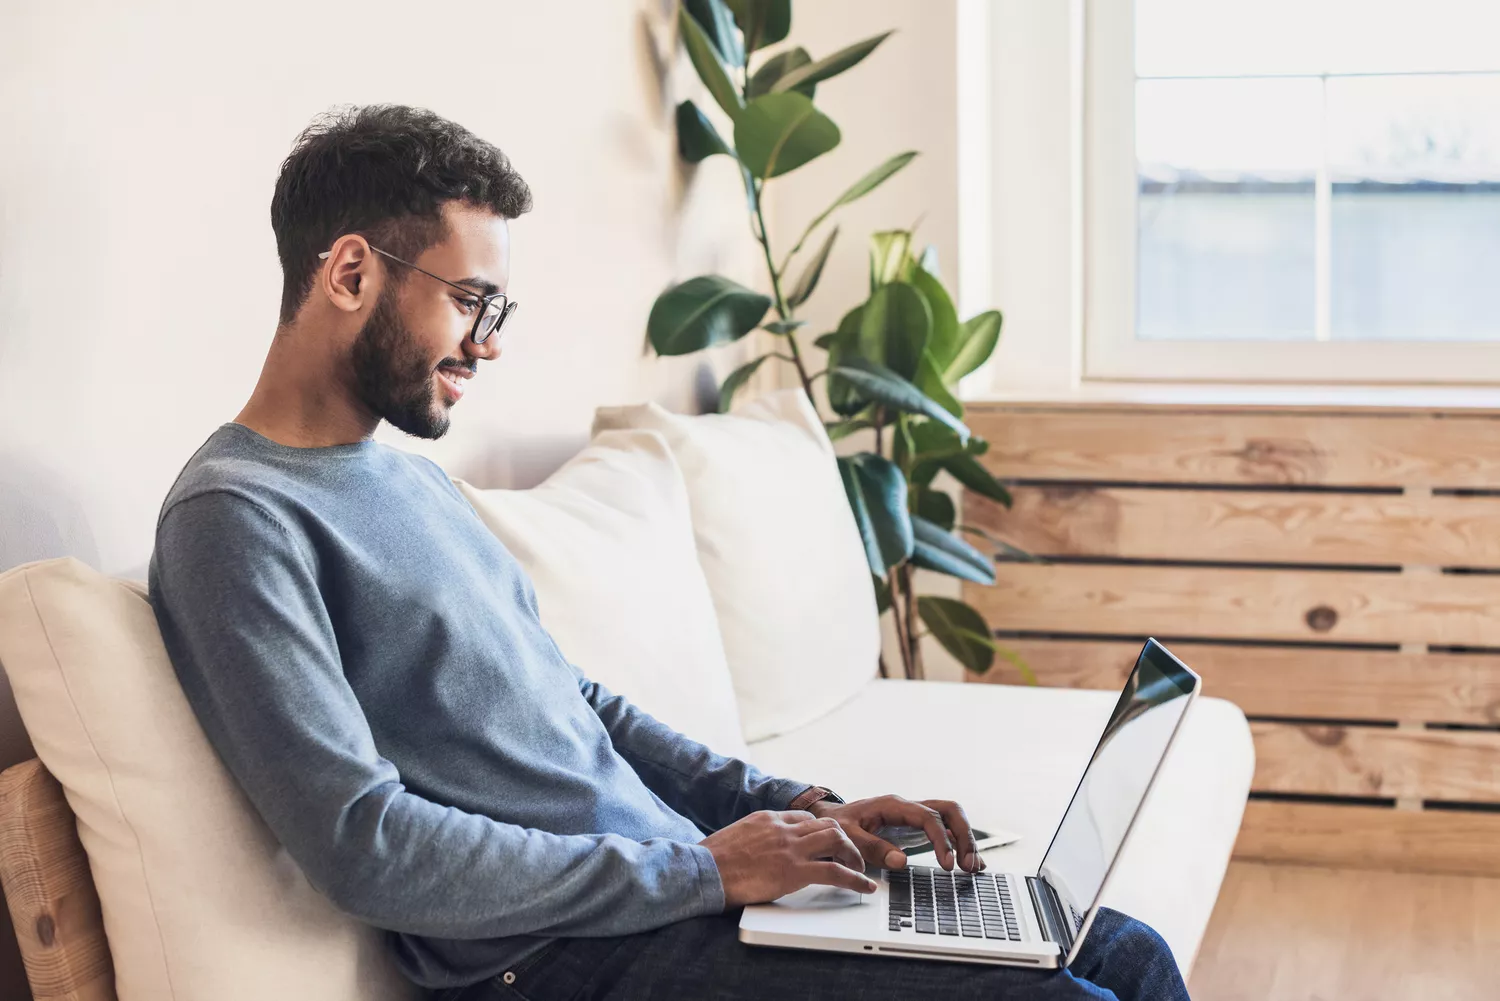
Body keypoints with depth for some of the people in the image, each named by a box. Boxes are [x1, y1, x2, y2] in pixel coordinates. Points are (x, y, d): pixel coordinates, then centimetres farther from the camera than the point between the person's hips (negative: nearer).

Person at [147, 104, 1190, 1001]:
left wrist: (794, 806, 9)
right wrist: (703, 868, -16)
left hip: (681, 877, 9)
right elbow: (364, 847, -21)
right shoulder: (236, 518, -12)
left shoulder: (417, 482, 18)